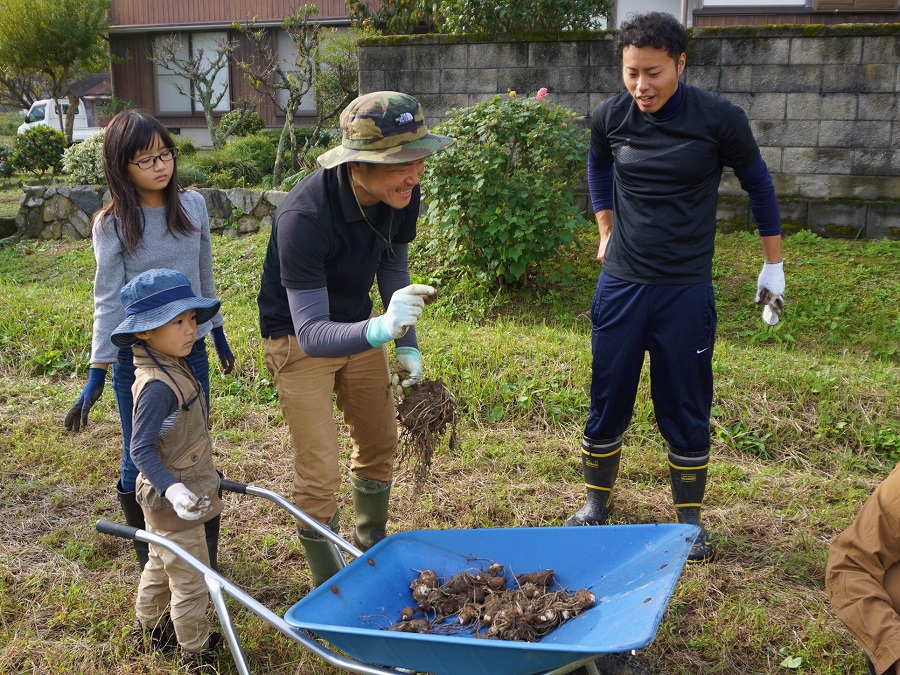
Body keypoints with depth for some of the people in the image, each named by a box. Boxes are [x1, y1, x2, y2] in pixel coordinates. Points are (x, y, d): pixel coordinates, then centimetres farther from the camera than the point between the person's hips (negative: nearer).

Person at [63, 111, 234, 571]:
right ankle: (149, 558, 29)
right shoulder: (113, 224, -10)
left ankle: (205, 551, 27)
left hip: (190, 349, 3)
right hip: (136, 357, -2)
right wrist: (97, 373, -13)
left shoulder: (193, 206, -1)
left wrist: (218, 334, 17)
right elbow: (108, 300, -9)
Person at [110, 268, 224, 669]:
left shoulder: (174, 367, 1)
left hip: (185, 485, 10)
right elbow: (140, 449, -28)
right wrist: (171, 489, -39)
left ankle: (149, 628, 47)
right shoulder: (157, 386, -29)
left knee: (161, 564, 28)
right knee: (190, 579, 6)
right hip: (171, 500, -10)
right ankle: (196, 652, 23)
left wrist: (201, 474, 24)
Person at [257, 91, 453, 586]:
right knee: (319, 474, -5)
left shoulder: (401, 194, -17)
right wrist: (381, 329, -57)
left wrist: (407, 344, -1)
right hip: (299, 338, -6)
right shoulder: (304, 216, -37)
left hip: (358, 325, 7)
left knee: (380, 443, 18)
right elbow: (311, 333, -39)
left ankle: (371, 547, 43)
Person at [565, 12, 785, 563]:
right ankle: (597, 505, 29)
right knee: (608, 403, 9)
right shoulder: (610, 117, -5)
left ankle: (690, 521, 23)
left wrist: (774, 264, 8)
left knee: (687, 411, 5)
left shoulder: (719, 119, -12)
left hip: (687, 290, -2)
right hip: (621, 285, 2)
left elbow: (758, 184, 4)